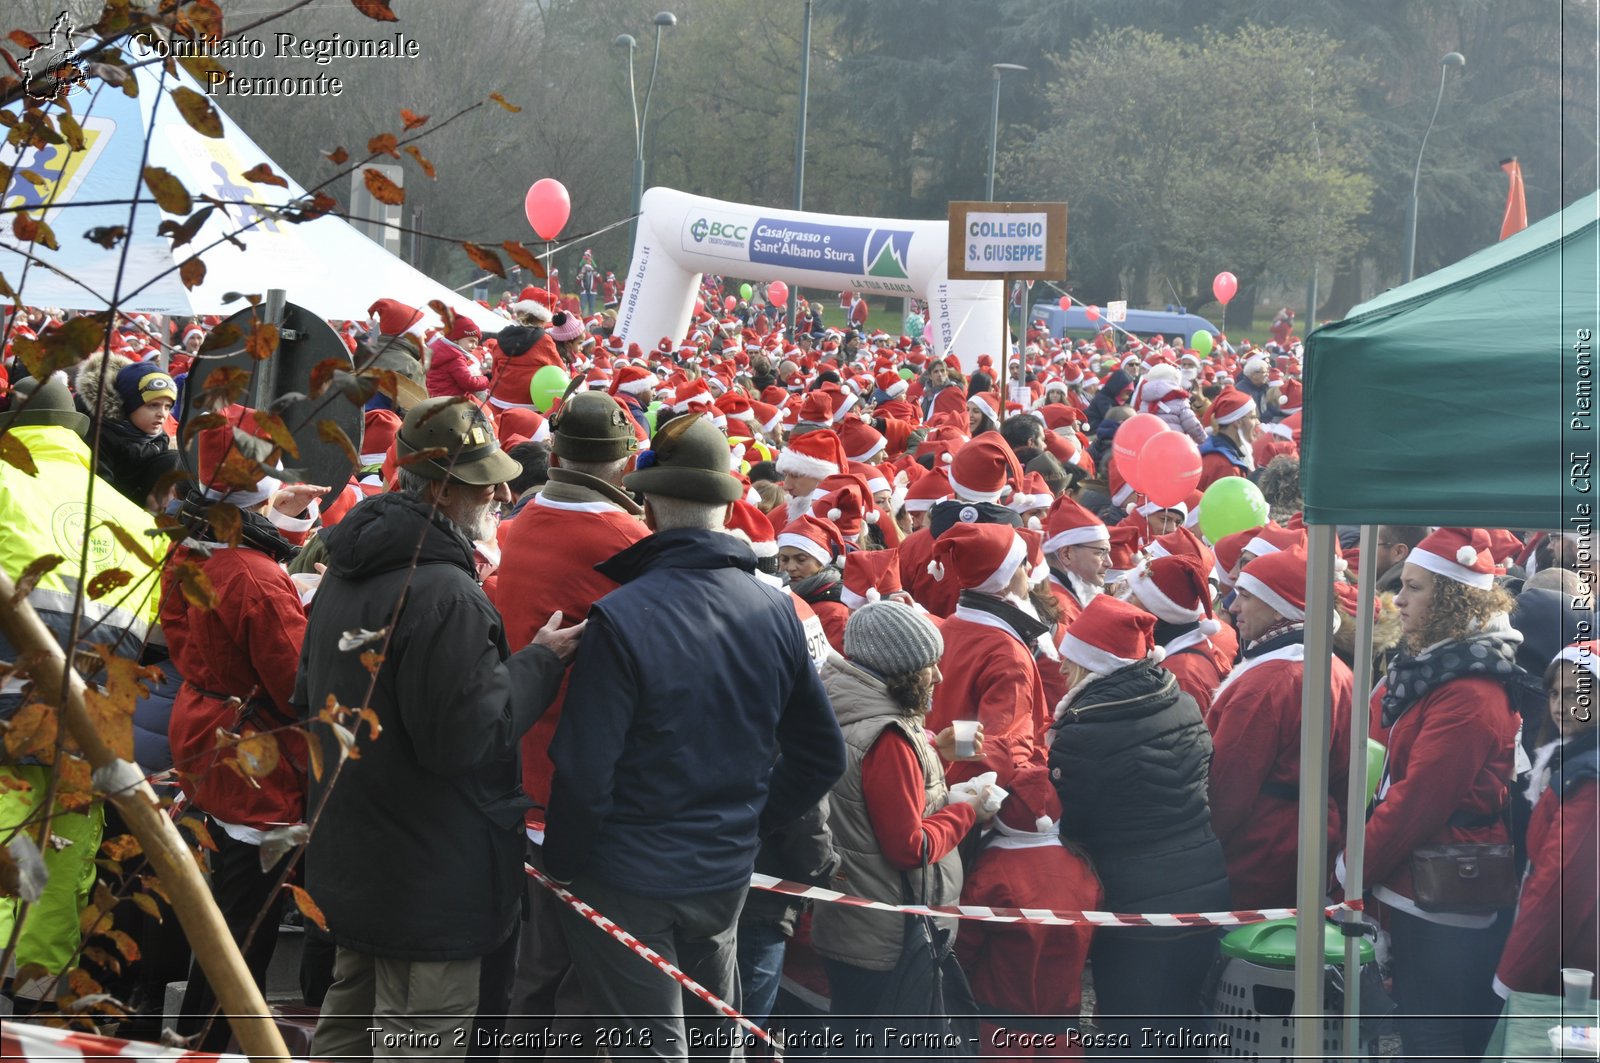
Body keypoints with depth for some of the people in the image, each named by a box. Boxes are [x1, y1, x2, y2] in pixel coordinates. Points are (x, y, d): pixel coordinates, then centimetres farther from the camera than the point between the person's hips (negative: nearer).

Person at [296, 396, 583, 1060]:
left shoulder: (344, 575, 7)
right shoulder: (445, 593, -25)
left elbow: (310, 700, 19)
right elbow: (463, 737, -26)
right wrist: (540, 662, -16)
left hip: (349, 858, 10)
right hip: (430, 879, -10)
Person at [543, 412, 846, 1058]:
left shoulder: (620, 618, -21)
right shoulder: (776, 613, -3)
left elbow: (584, 770, -19)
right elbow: (822, 755, 3)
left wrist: (562, 862, -4)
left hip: (629, 878, -5)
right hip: (727, 872, 5)